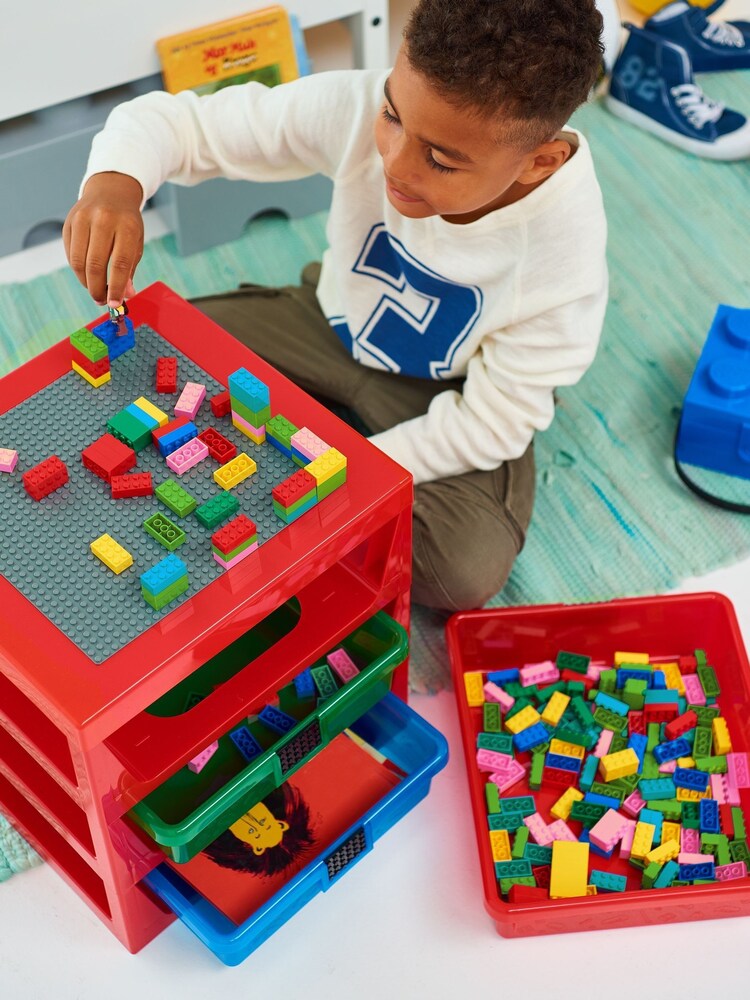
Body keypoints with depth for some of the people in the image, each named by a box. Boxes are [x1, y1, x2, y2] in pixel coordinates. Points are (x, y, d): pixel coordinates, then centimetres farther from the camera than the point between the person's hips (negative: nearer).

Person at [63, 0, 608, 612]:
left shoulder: (565, 270, -33)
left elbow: (489, 425, -21)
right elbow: (179, 121, -21)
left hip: (447, 394, -2)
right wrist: (116, 181, -44)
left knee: (467, 571, -28)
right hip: (333, 322, 3)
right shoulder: (356, 108, -29)